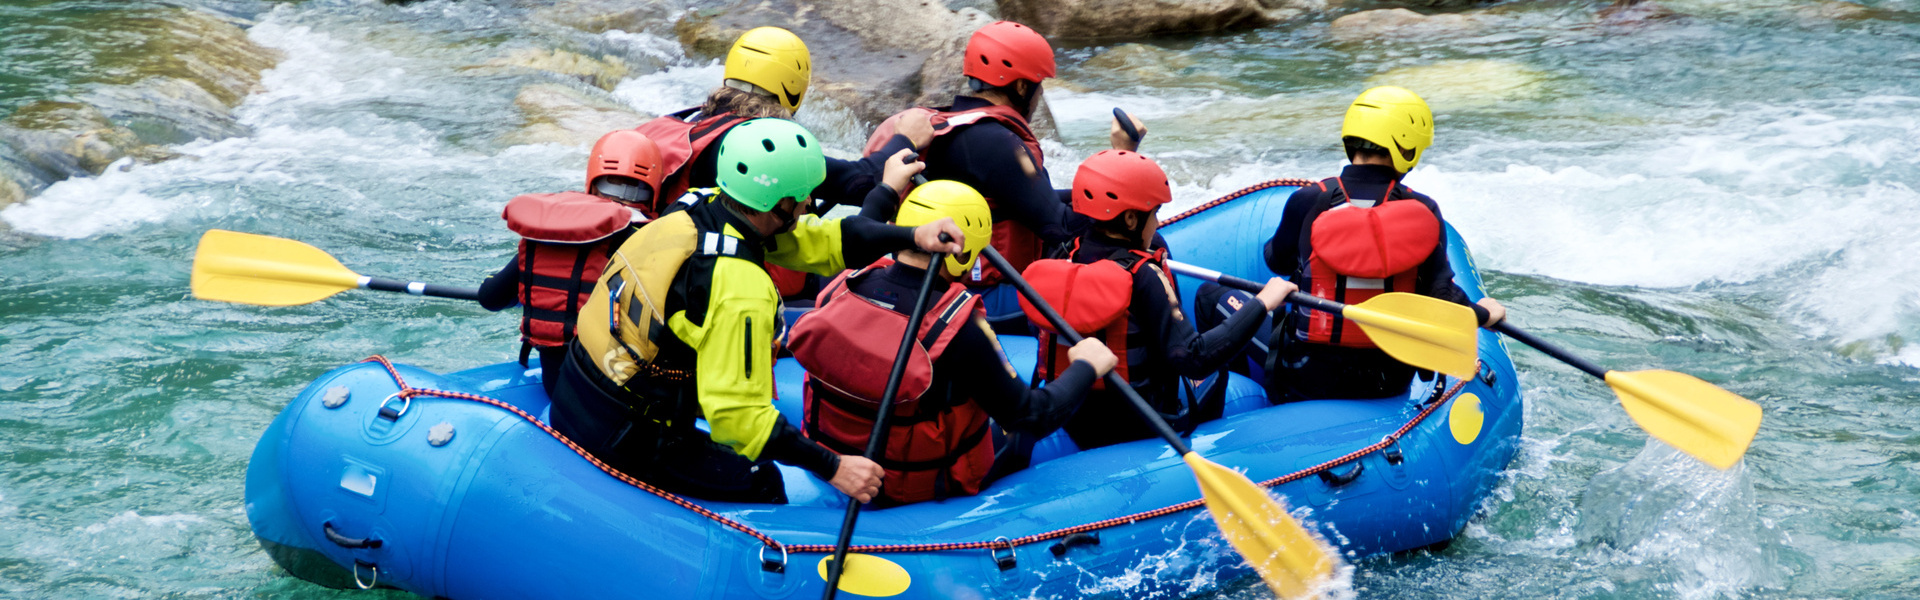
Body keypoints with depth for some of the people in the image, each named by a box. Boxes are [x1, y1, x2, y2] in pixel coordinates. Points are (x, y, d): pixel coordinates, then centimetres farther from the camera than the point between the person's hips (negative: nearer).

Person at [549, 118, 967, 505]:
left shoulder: (701, 209, 1)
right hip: (623, 446, -9)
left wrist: (913, 236, 0)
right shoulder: (740, 289, -26)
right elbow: (736, 411, -27)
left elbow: (822, 239, 9)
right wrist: (833, 467, -22)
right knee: (761, 486, 5)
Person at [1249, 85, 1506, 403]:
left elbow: (1278, 260, 9)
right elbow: (1441, 295, -11)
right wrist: (1483, 314, 11)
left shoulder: (1307, 202, -11)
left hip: (1307, 380, -4)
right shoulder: (1423, 211, -10)